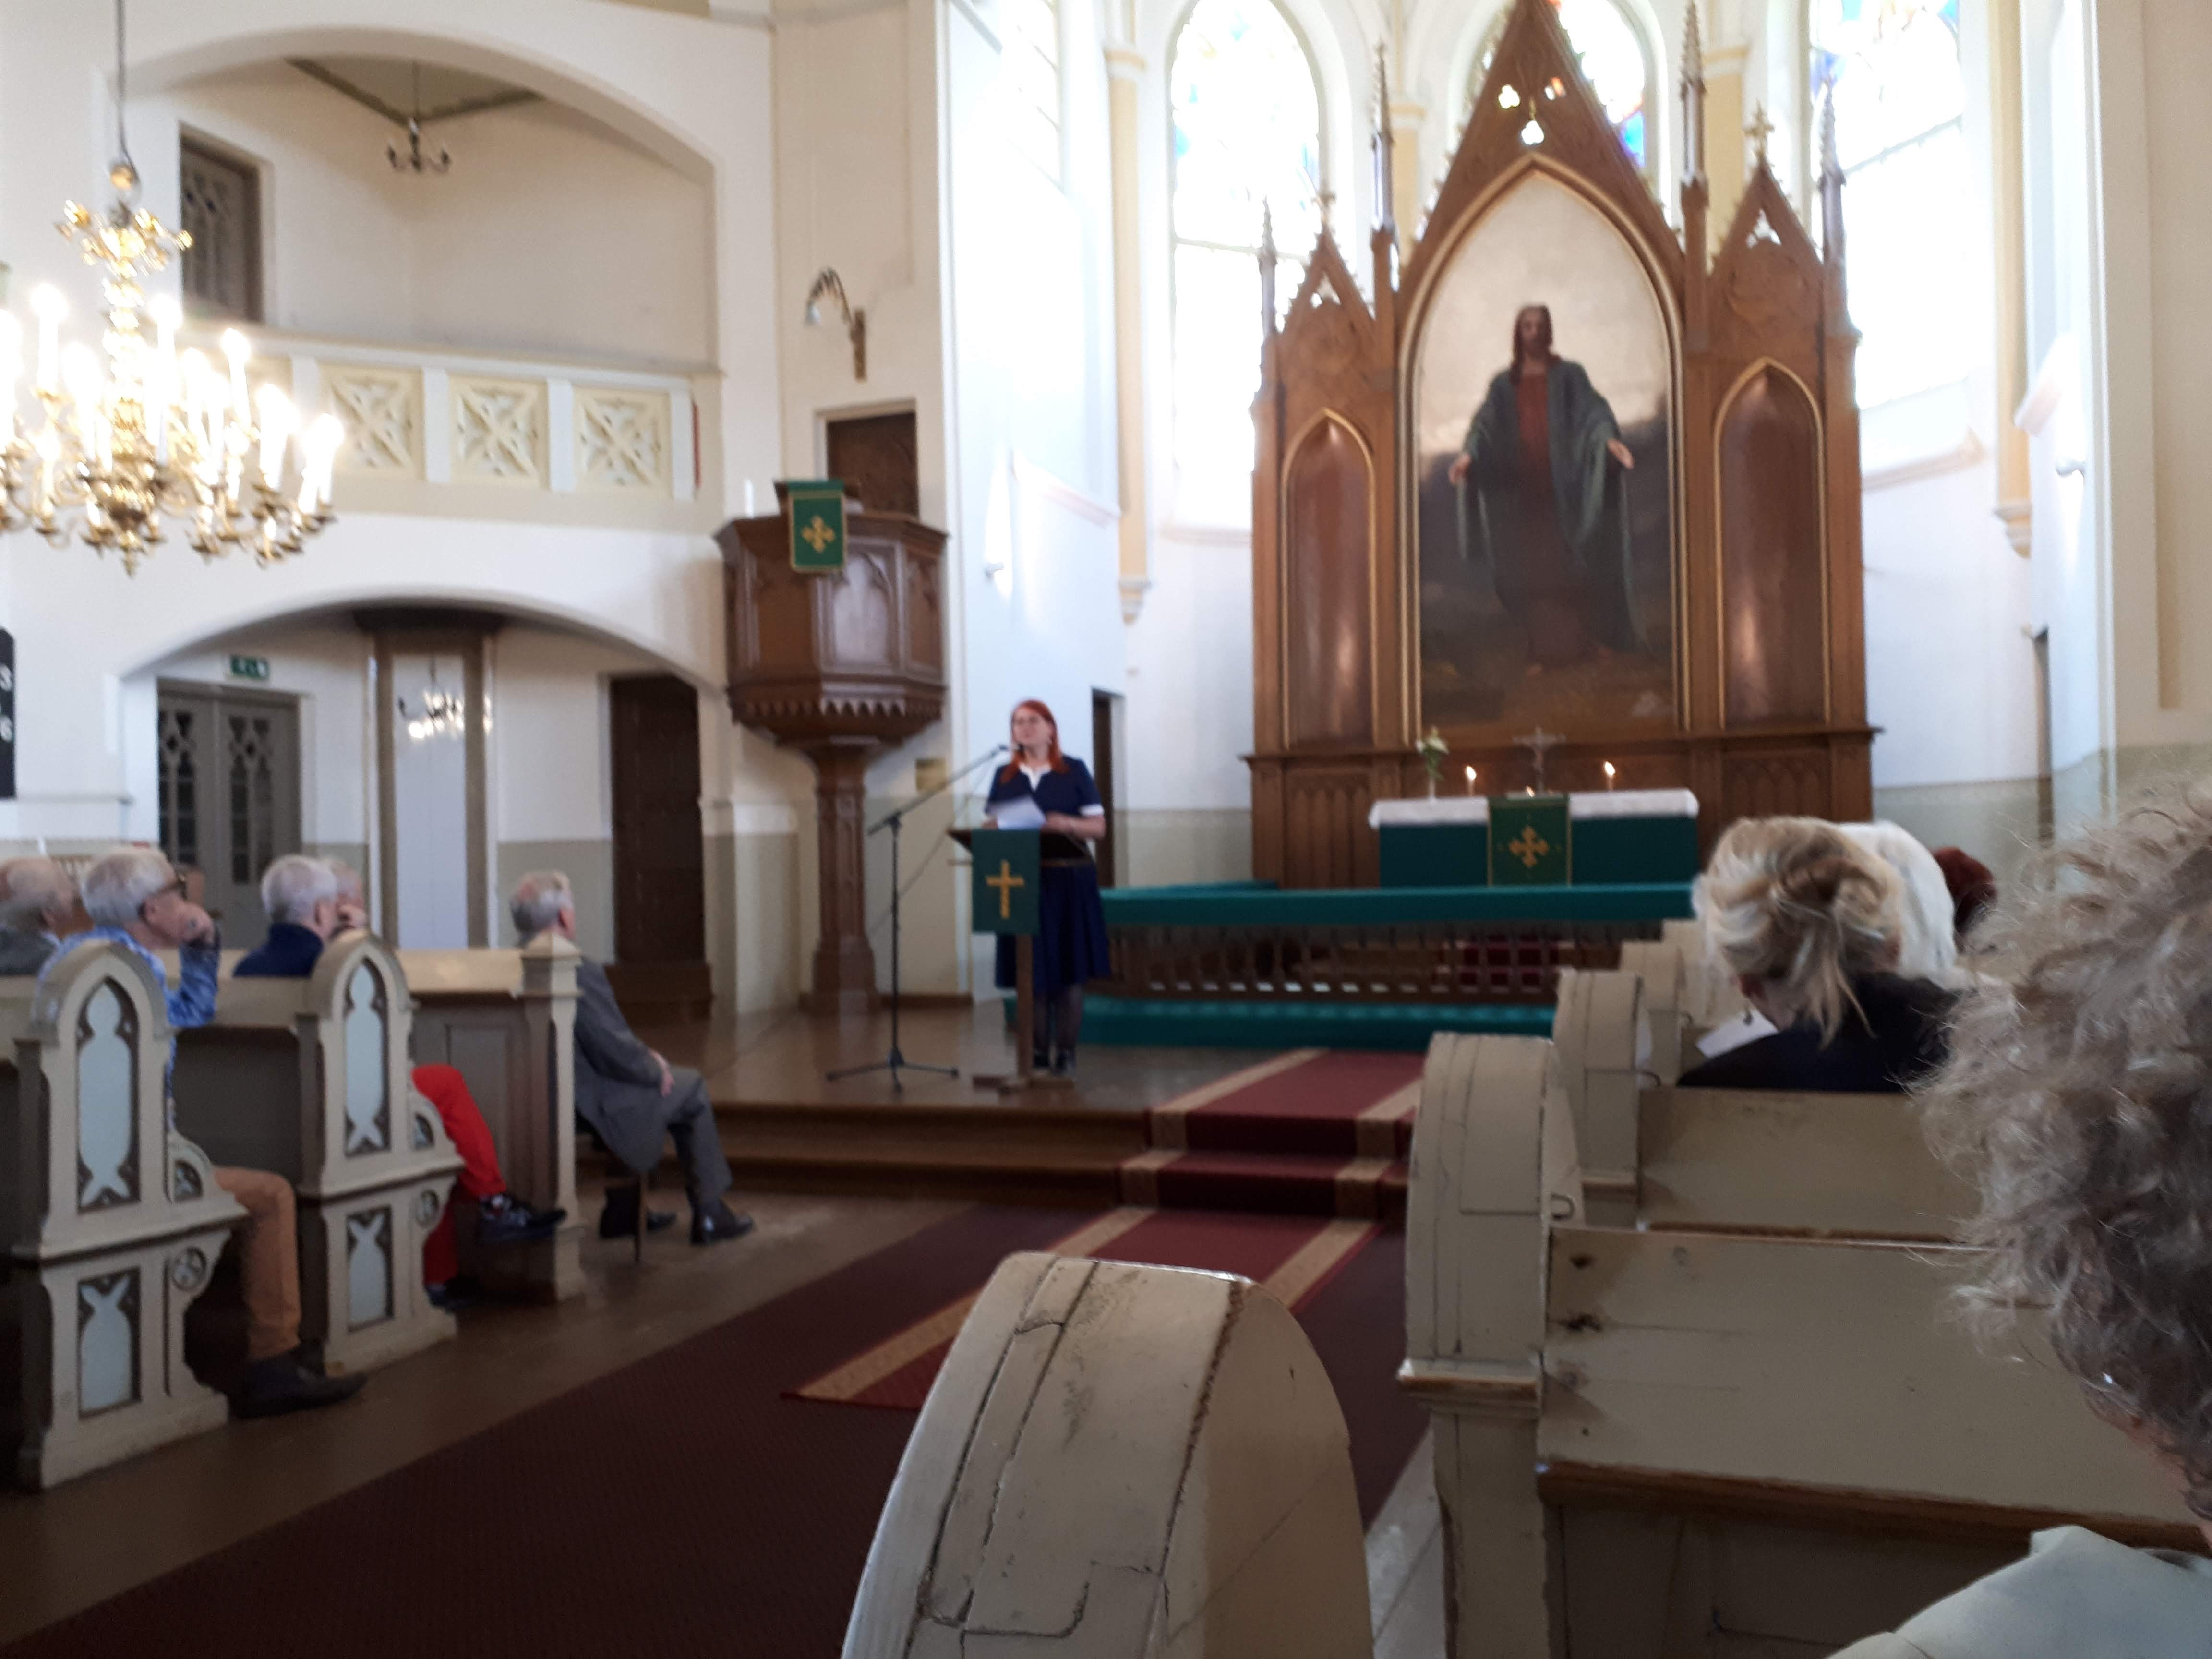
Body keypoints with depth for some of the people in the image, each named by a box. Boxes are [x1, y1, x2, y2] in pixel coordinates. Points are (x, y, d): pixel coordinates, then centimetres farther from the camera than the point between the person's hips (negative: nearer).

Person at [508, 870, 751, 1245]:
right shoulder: (578, 972, -26)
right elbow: (616, 1051, -23)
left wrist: (644, 1058, 11)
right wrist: (654, 1068, -1)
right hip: (590, 1111, -8)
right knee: (691, 1089, 14)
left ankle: (622, 1211, 35)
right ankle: (708, 1215, 22)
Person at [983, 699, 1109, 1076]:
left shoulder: (1074, 771, 4)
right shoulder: (1004, 777, 12)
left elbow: (1098, 827, 1)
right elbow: (990, 826, 13)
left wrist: (1065, 824, -17)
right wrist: (995, 828, -11)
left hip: (1067, 881, -2)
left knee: (1068, 968, -2)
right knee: (1029, 968, 2)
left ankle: (1065, 1051, 5)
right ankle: (1037, 1050, 10)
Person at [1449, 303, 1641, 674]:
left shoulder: (1570, 375, 7)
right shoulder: (1504, 383, 13)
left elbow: (1592, 409, -7)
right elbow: (1486, 423, 0)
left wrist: (1611, 439, -29)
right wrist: (1468, 453, -21)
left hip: (1564, 484, -2)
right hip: (1523, 487, 2)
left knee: (1575, 565, -4)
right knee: (1533, 570, 0)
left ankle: (1593, 639, 4)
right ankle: (1545, 651, 3)